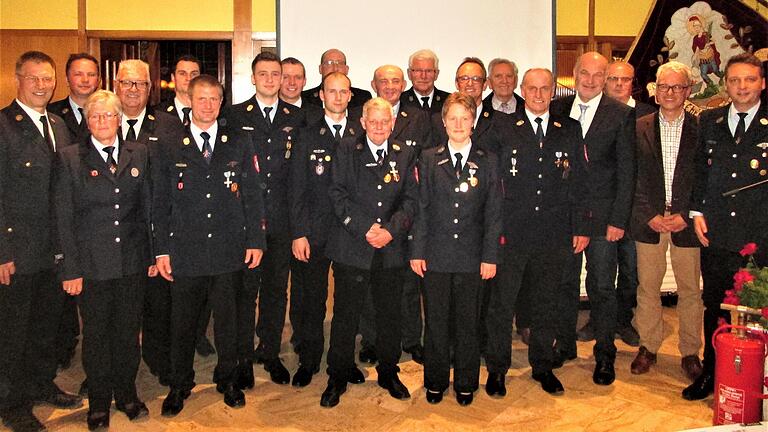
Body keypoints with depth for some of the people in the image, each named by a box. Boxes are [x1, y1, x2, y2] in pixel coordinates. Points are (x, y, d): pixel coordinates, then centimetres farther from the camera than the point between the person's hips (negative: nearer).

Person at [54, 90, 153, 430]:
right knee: (96, 334, 10)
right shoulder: (70, 158, -2)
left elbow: (148, 207, 8)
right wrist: (70, 269, -8)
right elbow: (64, 218, -4)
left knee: (128, 331, 13)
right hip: (92, 264, -2)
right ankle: (99, 401, 27)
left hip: (133, 263, 2)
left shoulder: (139, 154, 6)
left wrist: (154, 255, 5)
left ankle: (127, 393, 31)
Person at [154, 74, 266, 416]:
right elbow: (160, 203, 3)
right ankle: (180, 384, 28)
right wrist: (161, 250, -1)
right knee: (182, 323, 9)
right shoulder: (170, 146, 2)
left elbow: (252, 195, 5)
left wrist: (255, 240, 0)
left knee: (228, 320, 12)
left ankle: (227, 378, 31)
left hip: (229, 250, 1)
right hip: (185, 251, 0)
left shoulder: (239, 143, 5)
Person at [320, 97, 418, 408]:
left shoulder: (405, 155, 8)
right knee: (345, 315, 4)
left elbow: (410, 199, 2)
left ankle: (388, 373, 30)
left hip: (391, 250, 2)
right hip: (351, 248, -2)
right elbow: (338, 195, -5)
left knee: (389, 315, 13)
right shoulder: (346, 153, 3)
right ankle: (338, 378, 18)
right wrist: (365, 229, -15)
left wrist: (390, 229, -13)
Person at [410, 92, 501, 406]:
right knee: (436, 321, 9)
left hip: (471, 256, 0)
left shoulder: (487, 162, 3)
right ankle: (435, 382, 25)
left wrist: (490, 256, -3)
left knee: (467, 322, 9)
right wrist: (417, 251, -2)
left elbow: (493, 212, 2)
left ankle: (466, 383, 25)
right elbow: (421, 208, 3)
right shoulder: (429, 159, 5)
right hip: (436, 254, 0)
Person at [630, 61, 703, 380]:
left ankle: (690, 352, 20)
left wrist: (686, 216, -9)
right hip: (648, 222, 1)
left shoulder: (701, 129, 3)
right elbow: (631, 178, 2)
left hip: (686, 222, 0)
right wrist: (650, 215, -7)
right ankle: (648, 347, 22)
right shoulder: (639, 128, 5)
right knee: (647, 287, 8)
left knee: (690, 290, 6)